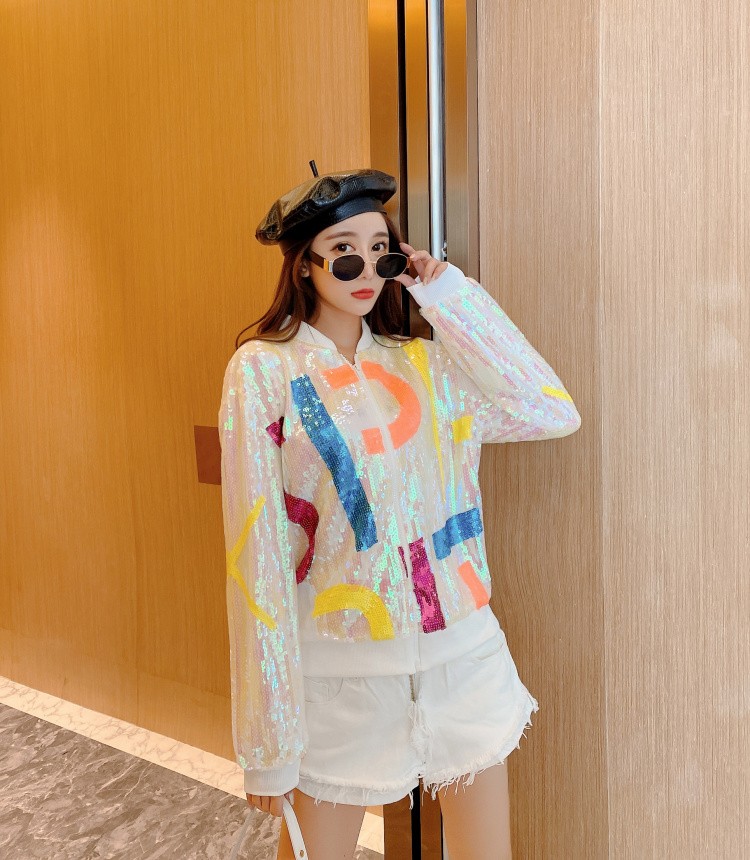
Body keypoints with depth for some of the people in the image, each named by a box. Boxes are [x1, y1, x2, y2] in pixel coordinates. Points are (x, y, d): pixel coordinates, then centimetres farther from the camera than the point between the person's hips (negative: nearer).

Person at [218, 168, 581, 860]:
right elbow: (258, 552, -9)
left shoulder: (423, 362, 5)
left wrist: (450, 294, -4)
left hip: (461, 651, 4)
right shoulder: (263, 371, -6)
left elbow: (553, 413, -7)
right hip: (339, 668, -3)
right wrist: (268, 743, -9)